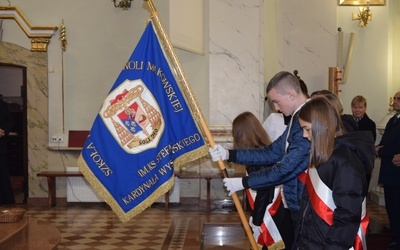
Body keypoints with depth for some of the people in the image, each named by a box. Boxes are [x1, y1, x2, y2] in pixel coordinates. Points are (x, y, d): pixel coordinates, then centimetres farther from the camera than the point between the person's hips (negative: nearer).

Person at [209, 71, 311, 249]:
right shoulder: (299, 118, 9)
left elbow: (286, 168, -25)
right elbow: (272, 152, 9)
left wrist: (244, 183, -15)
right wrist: (229, 154, 1)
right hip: (297, 203, 9)